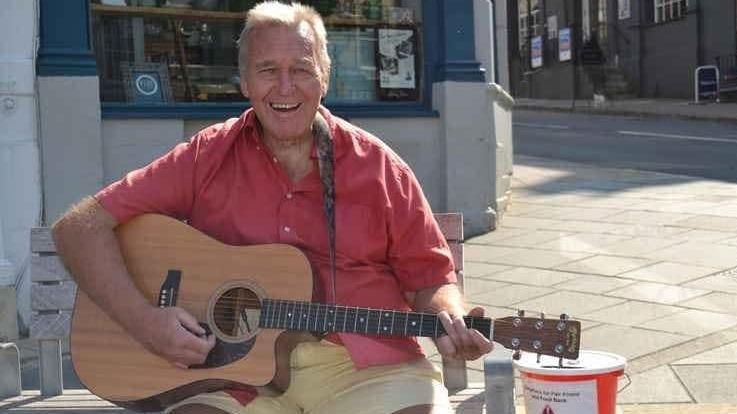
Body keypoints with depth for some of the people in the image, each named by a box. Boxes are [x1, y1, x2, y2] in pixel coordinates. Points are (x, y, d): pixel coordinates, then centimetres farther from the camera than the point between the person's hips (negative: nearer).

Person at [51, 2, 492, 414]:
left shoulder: (379, 167, 5)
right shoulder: (208, 158, 3)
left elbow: (431, 280, 9)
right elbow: (80, 226, -1)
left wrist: (450, 322, -13)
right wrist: (143, 319, -14)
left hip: (363, 362, 1)